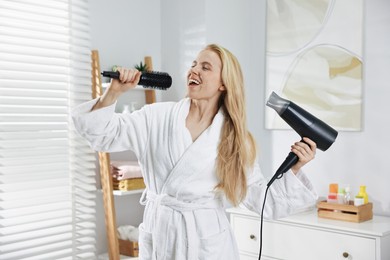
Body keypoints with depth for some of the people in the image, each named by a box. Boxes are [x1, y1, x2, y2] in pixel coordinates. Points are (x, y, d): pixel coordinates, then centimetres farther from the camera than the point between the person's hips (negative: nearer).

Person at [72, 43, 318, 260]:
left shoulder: (235, 141, -2)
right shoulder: (159, 116, -1)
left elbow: (261, 198, 1)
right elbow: (103, 134, -1)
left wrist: (294, 167, -11)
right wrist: (114, 93, -14)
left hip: (207, 239, -1)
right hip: (158, 235, 1)